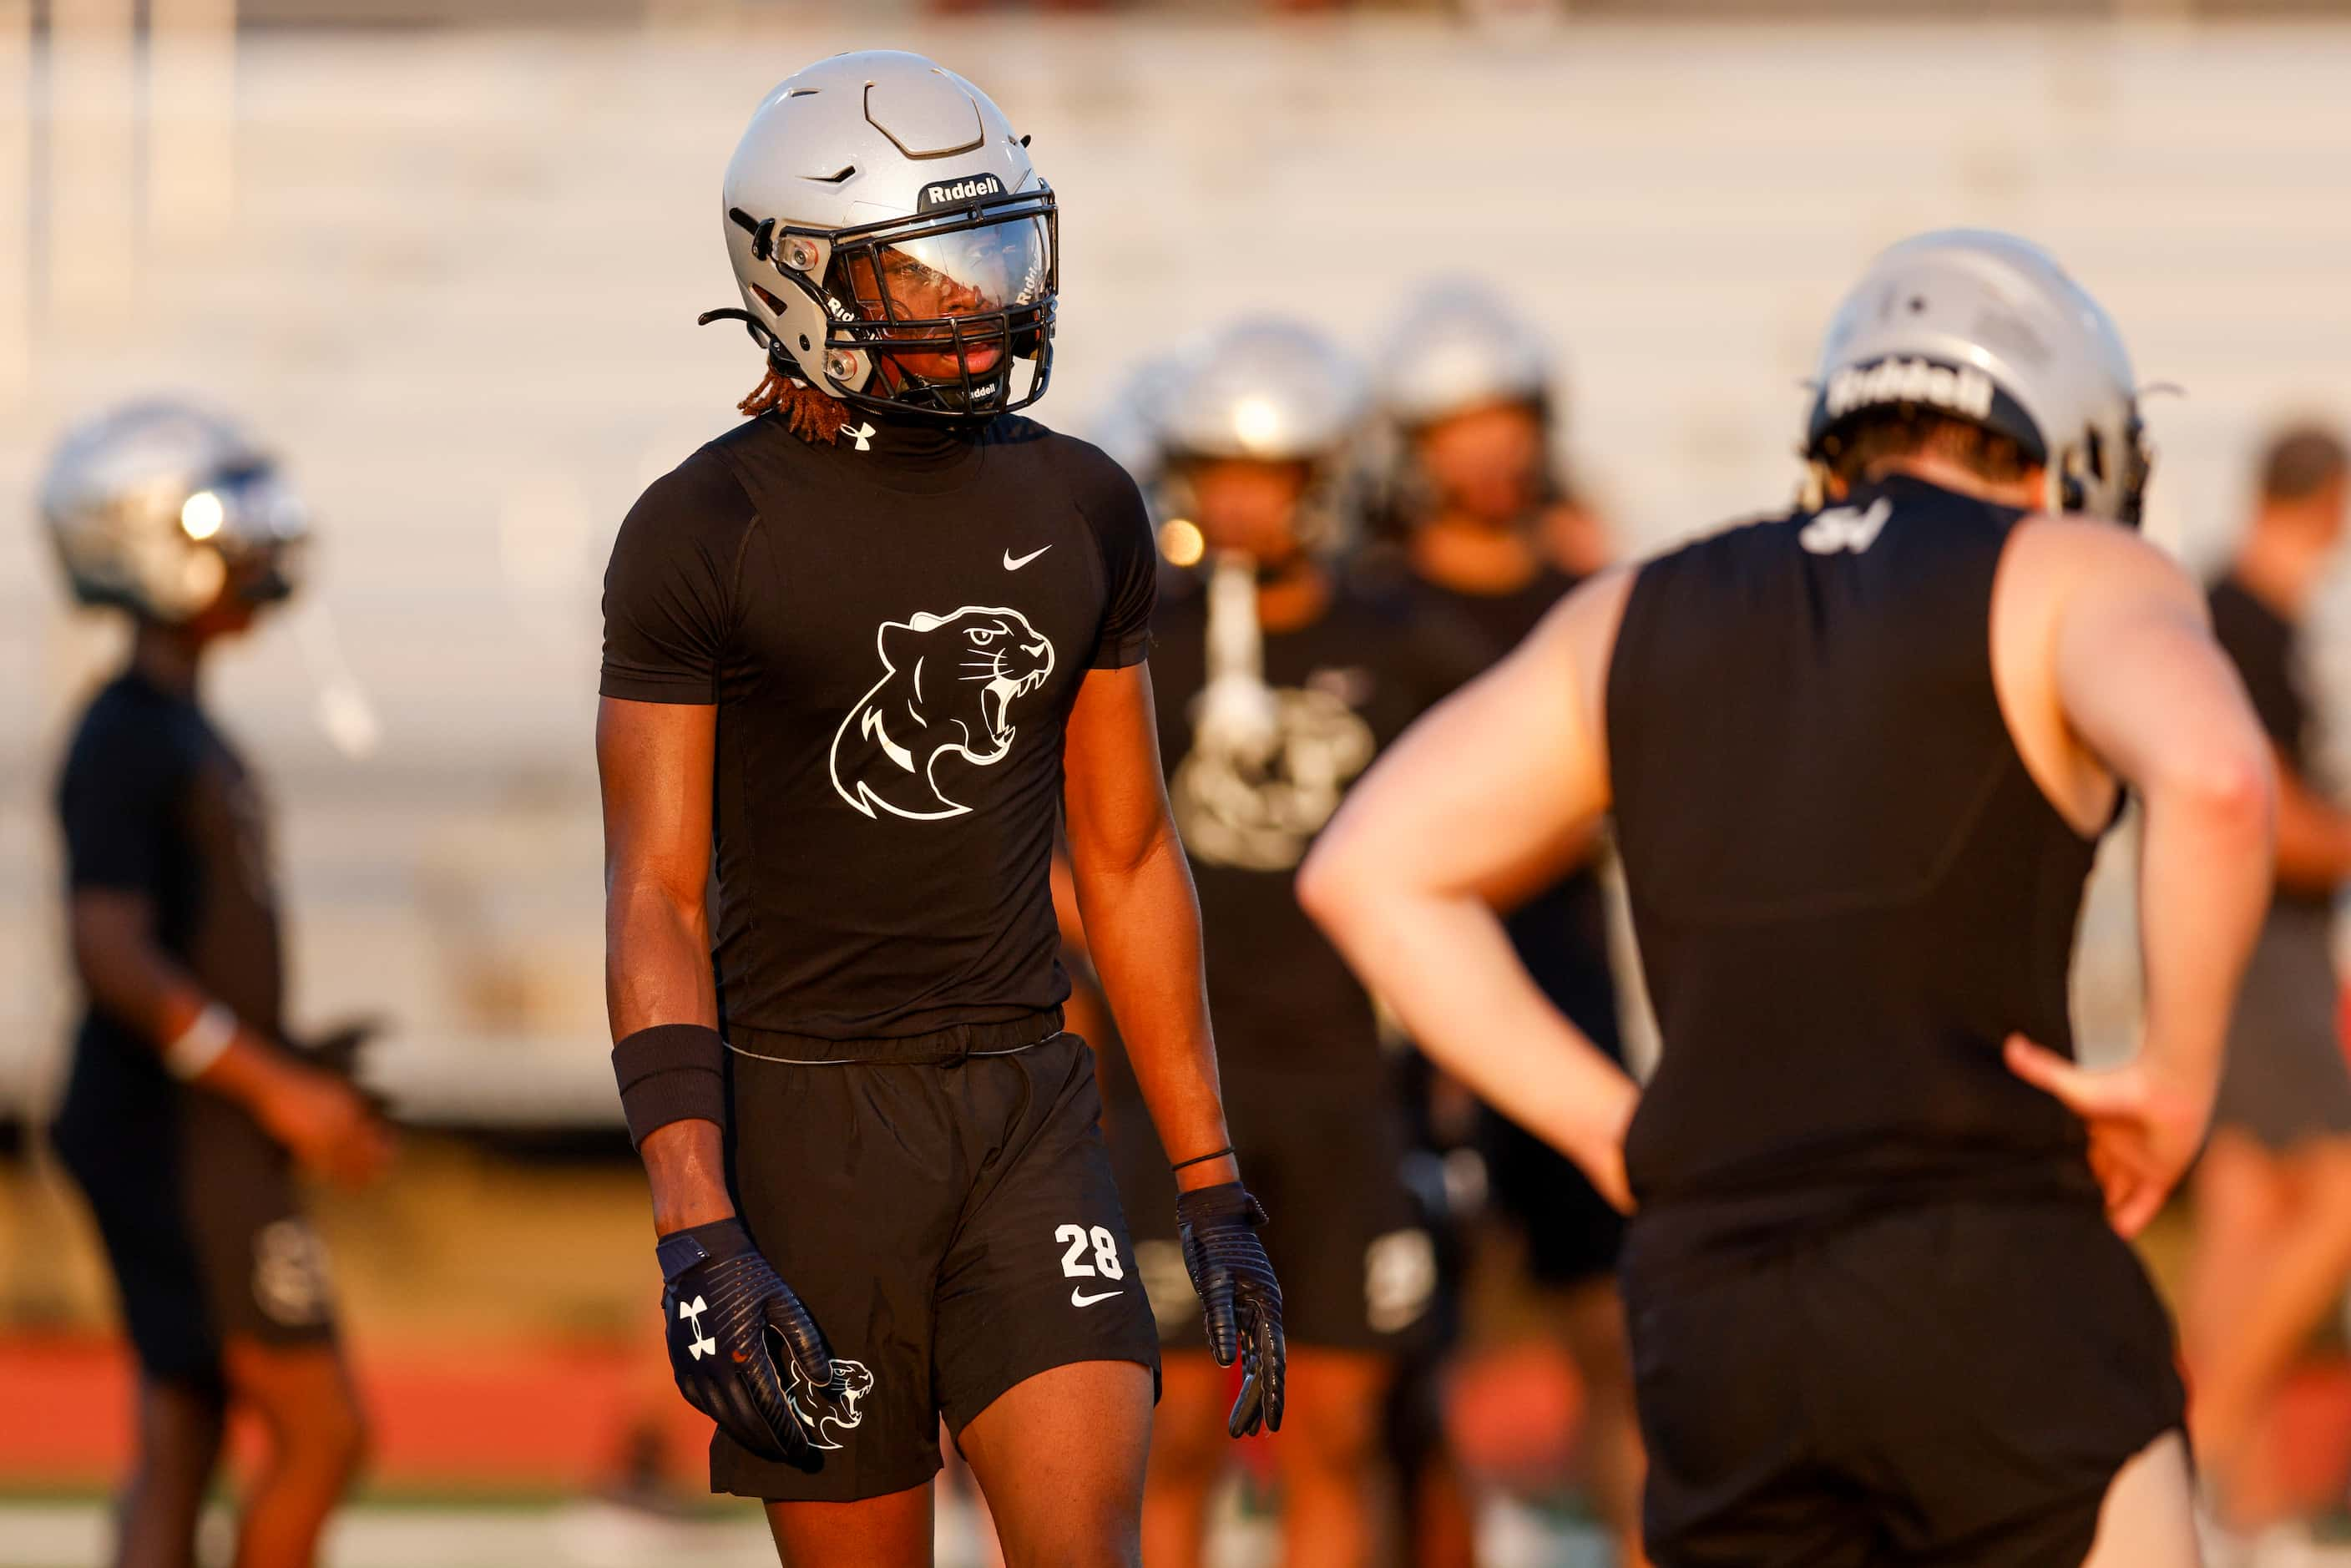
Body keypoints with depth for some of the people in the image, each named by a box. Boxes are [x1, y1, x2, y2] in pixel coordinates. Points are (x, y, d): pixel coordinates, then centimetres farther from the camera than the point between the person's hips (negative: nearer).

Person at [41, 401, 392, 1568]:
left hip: (204, 1135, 10)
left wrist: (298, 1073, 19)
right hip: (179, 1140, -10)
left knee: (179, 1449, 7)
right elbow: (111, 953, -23)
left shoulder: (179, 729, 15)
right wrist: (277, 1087, -22)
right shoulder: (126, 741, -15)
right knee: (319, 1436, -7)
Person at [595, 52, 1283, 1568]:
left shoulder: (1082, 512, 8)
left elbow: (1130, 860, 14)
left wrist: (1214, 1190, 10)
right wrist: (699, 1236, -19)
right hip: (806, 1106, -3)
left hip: (1026, 1102, 3)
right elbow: (655, 901, -9)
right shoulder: (706, 533, -7)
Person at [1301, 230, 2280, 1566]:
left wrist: (1608, 1129, 14)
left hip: (1711, 1306, 5)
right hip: (1985, 1282, -5)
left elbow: (1370, 870, 15)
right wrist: (2182, 1076, -6)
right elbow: (2214, 778, -19)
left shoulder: (1643, 619, 18)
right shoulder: (2076, 580, 3)